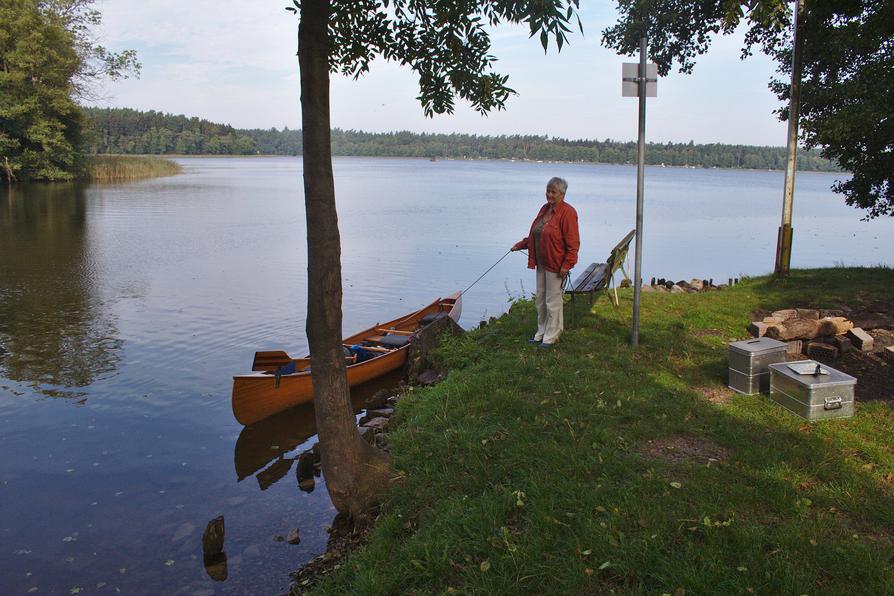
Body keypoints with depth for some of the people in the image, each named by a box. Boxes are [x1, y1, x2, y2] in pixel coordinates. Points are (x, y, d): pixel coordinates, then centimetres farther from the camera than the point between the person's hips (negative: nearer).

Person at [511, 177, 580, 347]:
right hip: (541, 263, 8)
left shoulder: (567, 212, -15)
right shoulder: (545, 209, 11)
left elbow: (573, 243, -18)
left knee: (553, 301, 1)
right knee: (540, 299, 15)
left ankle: (551, 336, 14)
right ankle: (541, 332, 28)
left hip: (556, 265, -8)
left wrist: (566, 265, -21)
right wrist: (521, 244, 17)